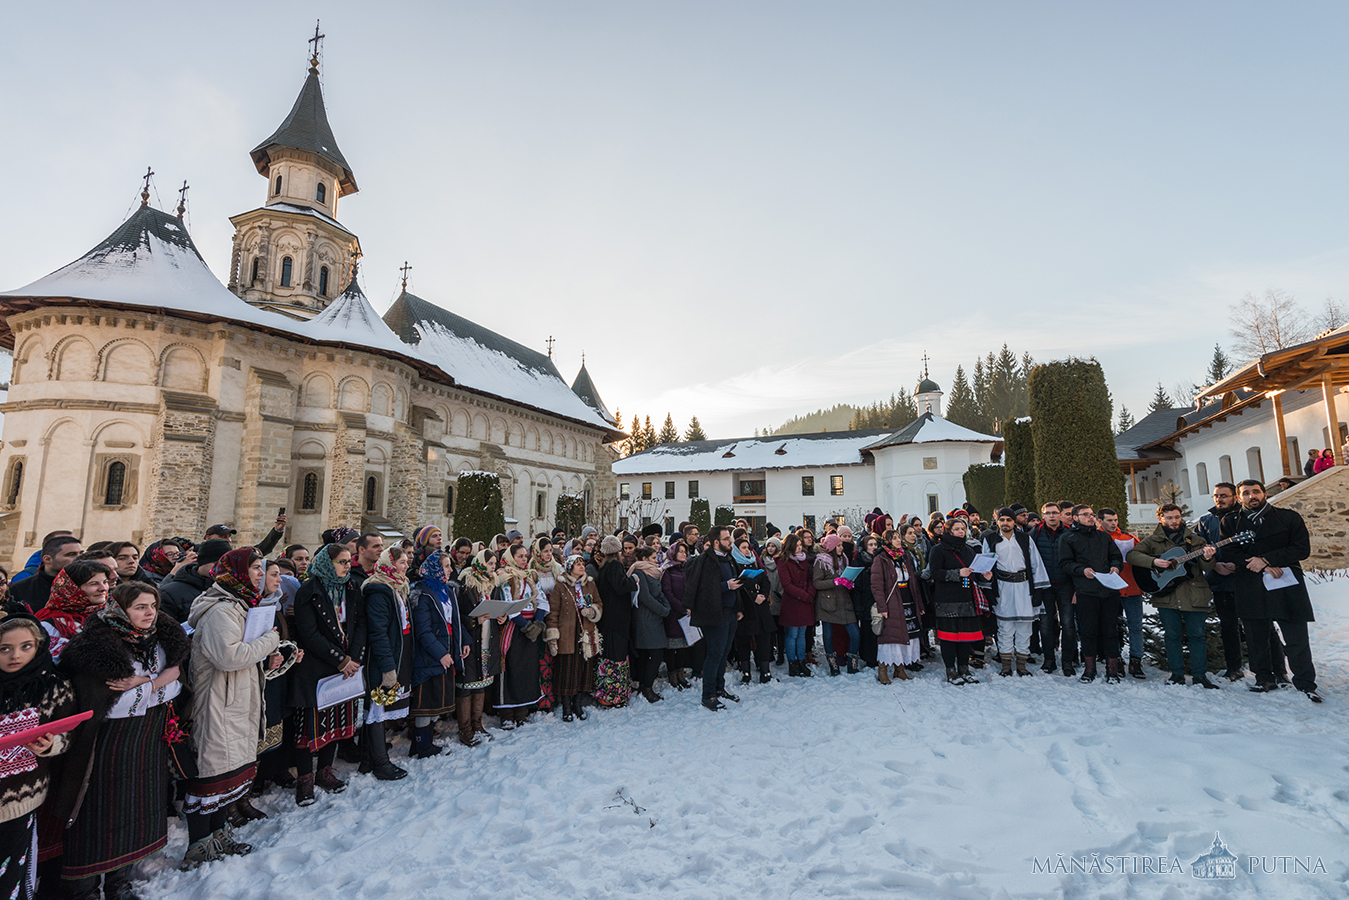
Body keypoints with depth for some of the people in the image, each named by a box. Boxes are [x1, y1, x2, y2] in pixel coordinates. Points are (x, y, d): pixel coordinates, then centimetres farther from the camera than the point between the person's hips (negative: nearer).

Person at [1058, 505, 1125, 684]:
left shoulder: (1103, 536, 19)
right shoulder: (1068, 538, 6)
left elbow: (1116, 555, 22)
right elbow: (1065, 563, 1)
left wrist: (1116, 566, 1)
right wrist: (1082, 570, -14)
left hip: (1110, 589, 3)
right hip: (1086, 591, -3)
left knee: (1111, 629, 3)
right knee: (1089, 630, 0)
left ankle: (1112, 670, 14)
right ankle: (1089, 669, 12)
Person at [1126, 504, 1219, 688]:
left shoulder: (1194, 538, 8)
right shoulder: (1153, 540, 5)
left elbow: (1206, 568, 4)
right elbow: (1131, 555, -3)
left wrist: (1207, 559, -19)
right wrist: (1153, 562, -17)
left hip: (1193, 594, 1)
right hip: (1166, 595, -1)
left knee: (1198, 634, 3)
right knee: (1172, 635, 5)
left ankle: (1200, 674, 15)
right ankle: (1177, 674, 15)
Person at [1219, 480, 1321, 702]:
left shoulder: (1289, 518, 7)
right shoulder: (1230, 522, 8)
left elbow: (1302, 549, -1)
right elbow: (1229, 554, 1)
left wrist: (1265, 559, -12)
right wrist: (1264, 567, -11)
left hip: (1287, 586, -1)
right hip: (1250, 589, 1)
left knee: (1297, 637, -3)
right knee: (1256, 637, 6)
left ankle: (1305, 683, 8)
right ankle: (1265, 678, 18)